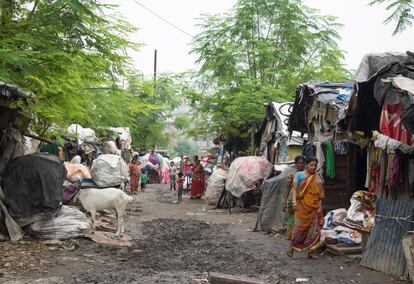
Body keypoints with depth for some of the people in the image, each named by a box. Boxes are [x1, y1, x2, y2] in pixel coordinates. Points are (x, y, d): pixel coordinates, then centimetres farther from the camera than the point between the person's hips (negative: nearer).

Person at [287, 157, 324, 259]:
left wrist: (320, 206, -2)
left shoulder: (317, 177, 9)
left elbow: (320, 193, 7)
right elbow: (294, 189, -3)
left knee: (314, 230, 2)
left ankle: (310, 252, 10)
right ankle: (291, 247, 15)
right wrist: (294, 201, -16)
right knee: (299, 228, -2)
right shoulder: (299, 175, 2)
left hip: (314, 208, 3)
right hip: (302, 207, -3)